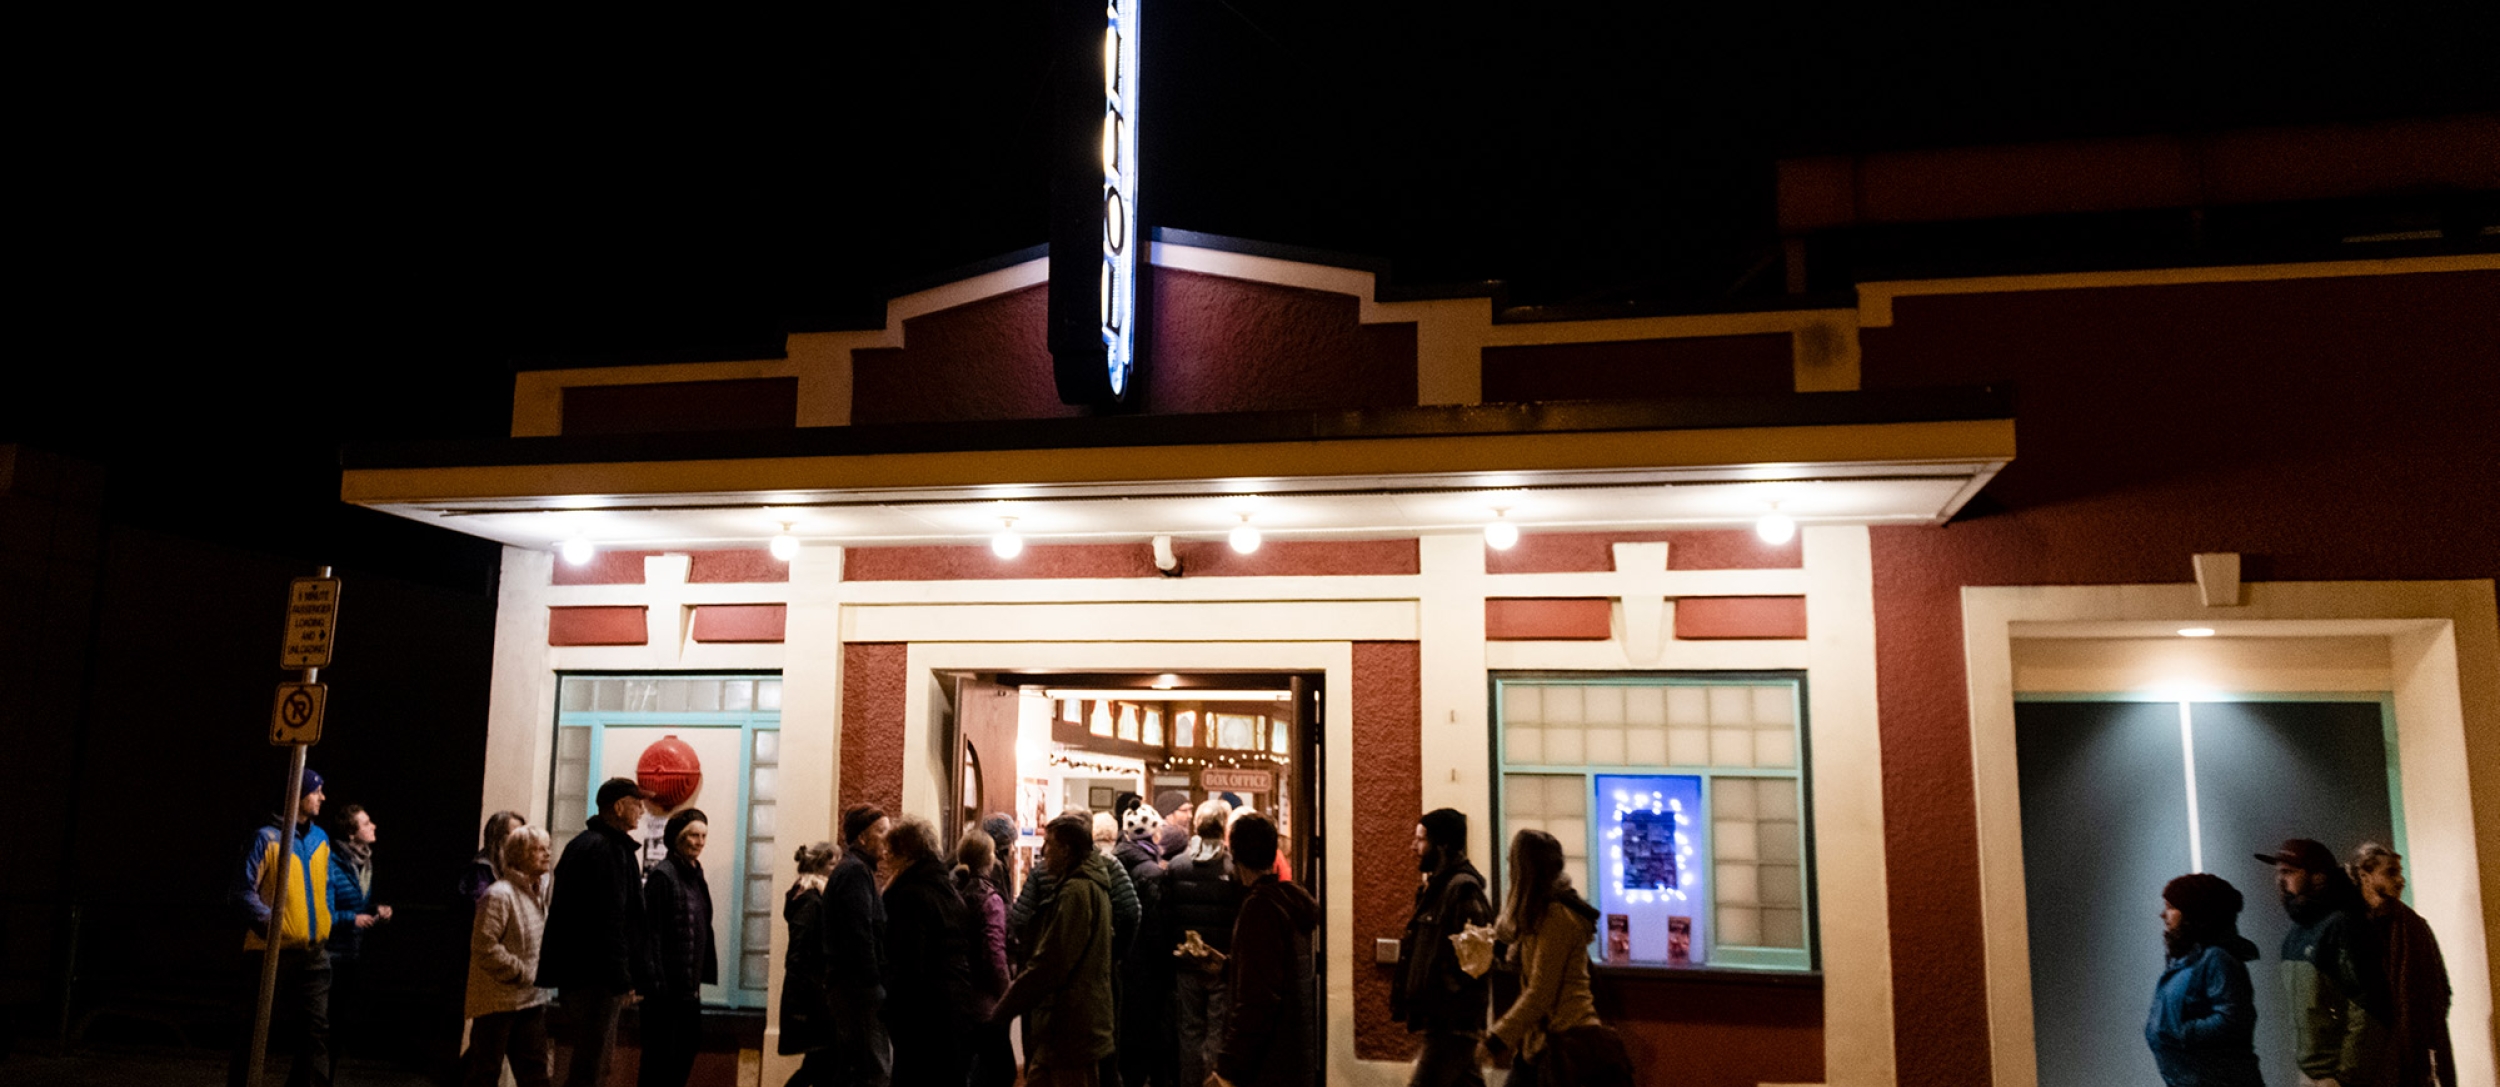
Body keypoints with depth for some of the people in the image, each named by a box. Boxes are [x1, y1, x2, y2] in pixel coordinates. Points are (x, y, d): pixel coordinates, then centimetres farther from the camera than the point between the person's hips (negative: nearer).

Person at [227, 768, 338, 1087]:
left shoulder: (320, 840, 10)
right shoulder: (267, 839, -10)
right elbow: (242, 892, -12)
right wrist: (269, 921, -24)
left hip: (313, 953, 5)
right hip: (272, 951, -5)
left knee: (317, 1028, 4)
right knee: (258, 1030, 6)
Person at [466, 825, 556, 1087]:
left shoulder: (540, 892, 9)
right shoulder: (500, 894, -16)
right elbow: (485, 948, -21)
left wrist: (541, 973, 7)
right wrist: (523, 973, -16)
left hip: (532, 1000, 8)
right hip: (498, 1001, -8)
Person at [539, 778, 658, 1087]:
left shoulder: (584, 843, 17)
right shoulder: (607, 850, -15)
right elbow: (609, 921, -21)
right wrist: (623, 979, -18)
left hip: (580, 972, 11)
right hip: (596, 976, -11)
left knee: (600, 1059, 17)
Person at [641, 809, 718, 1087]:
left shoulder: (695, 876, 13)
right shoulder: (662, 875, -11)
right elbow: (652, 933, -16)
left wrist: (699, 978, 13)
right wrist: (656, 982, -19)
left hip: (689, 985, 8)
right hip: (667, 985, -8)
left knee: (687, 1049, 12)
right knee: (661, 1054, -2)